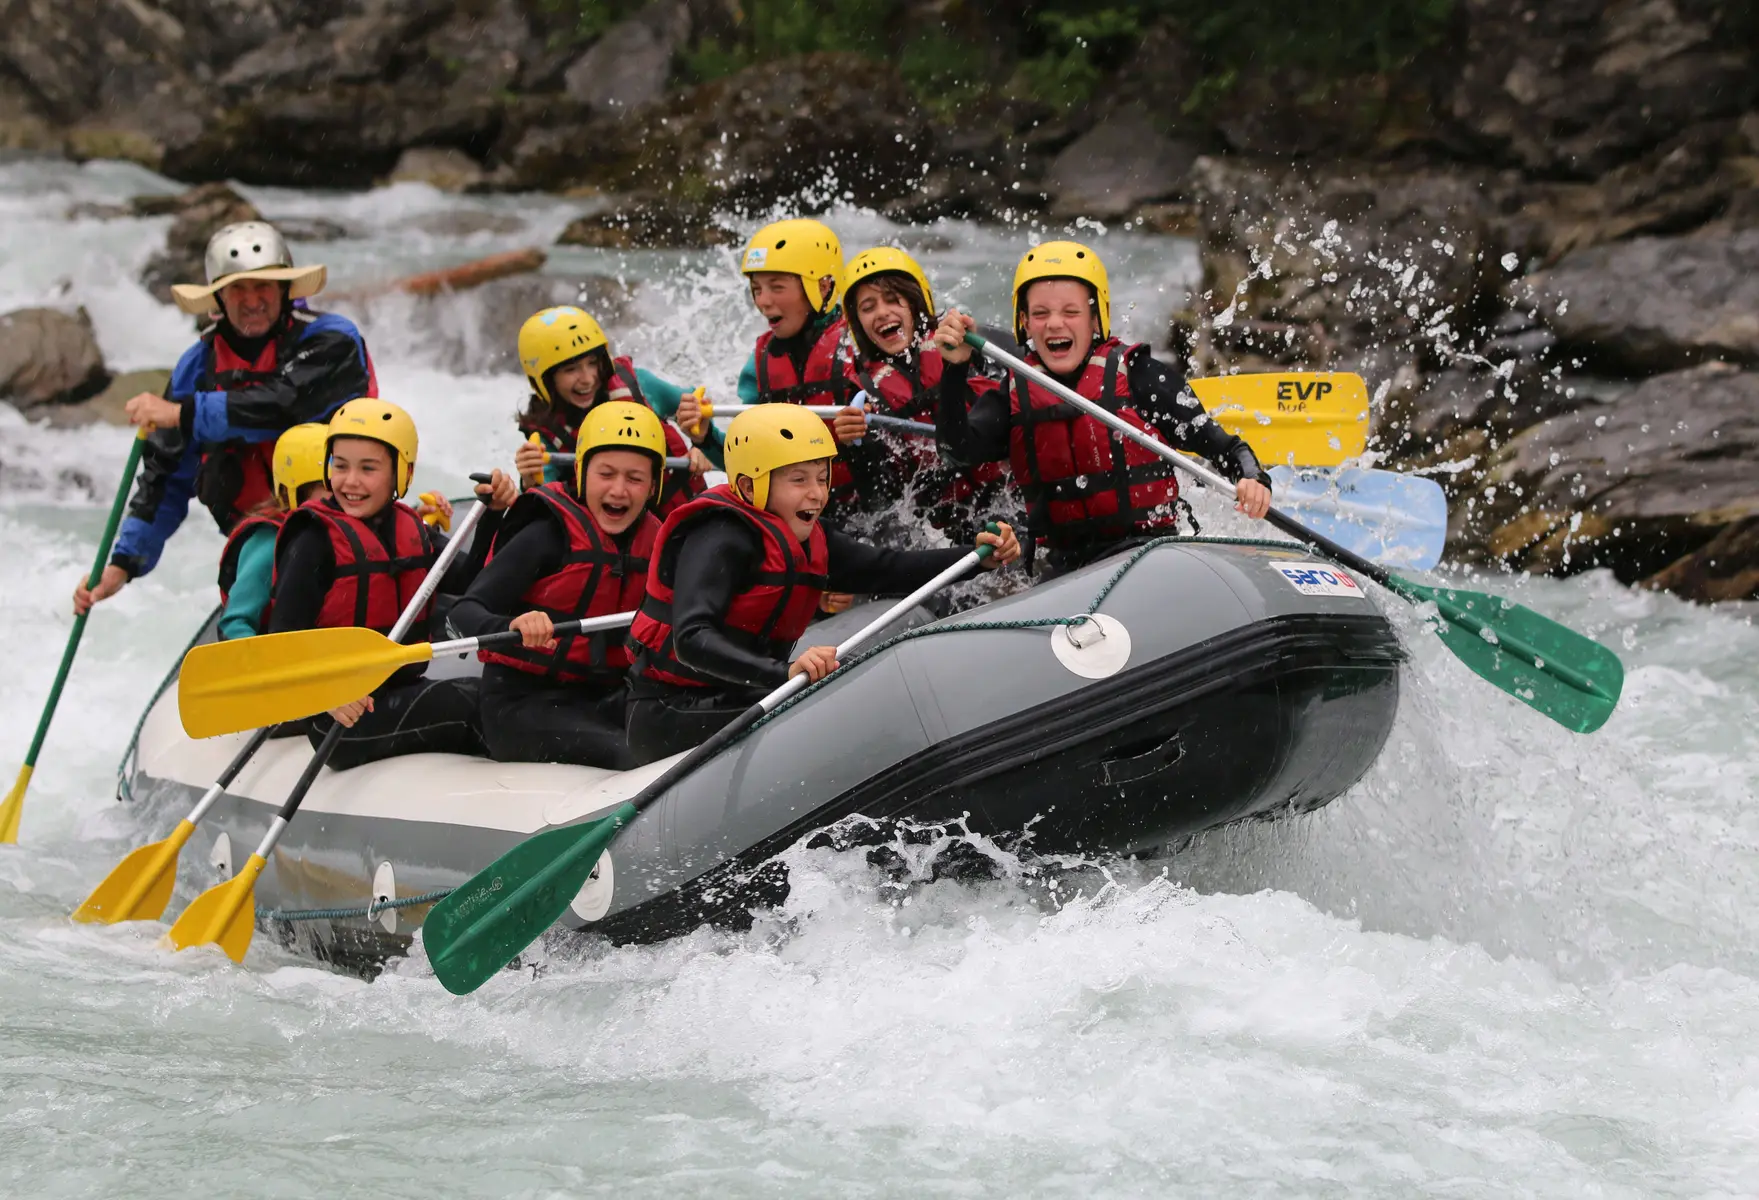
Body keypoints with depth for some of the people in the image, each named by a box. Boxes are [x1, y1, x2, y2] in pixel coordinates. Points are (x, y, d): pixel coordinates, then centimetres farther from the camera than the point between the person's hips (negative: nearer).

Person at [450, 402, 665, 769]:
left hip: (606, 699, 6)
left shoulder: (652, 542, 8)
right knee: (636, 763, -30)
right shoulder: (550, 533, -10)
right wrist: (512, 628, -41)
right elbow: (465, 611, -19)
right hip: (523, 703, -6)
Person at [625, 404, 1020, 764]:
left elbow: (887, 569, 3)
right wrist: (784, 672, -45)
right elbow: (691, 639, -32)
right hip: (669, 719, -9)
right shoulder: (721, 538, -19)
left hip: (736, 705, 9)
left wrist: (977, 556, -12)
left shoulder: (809, 542, 9)